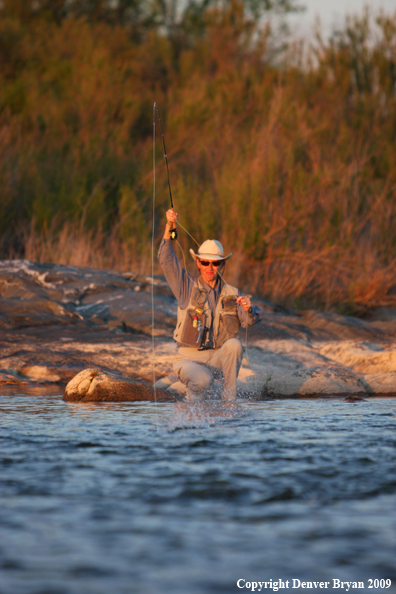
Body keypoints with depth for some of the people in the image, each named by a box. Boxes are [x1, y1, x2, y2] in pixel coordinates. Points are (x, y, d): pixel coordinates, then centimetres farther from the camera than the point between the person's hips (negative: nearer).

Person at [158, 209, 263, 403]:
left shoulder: (231, 294, 6)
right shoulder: (188, 287, 1)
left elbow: (250, 320, -8)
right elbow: (166, 260, -11)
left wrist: (249, 310, -32)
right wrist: (169, 227, -23)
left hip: (217, 358, 3)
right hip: (188, 359, -3)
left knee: (234, 344, -28)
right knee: (202, 380, -34)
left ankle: (229, 400, -14)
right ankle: (192, 403, 3)